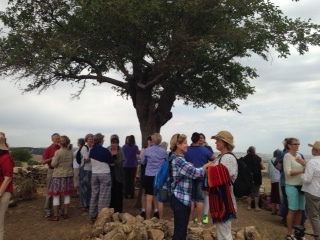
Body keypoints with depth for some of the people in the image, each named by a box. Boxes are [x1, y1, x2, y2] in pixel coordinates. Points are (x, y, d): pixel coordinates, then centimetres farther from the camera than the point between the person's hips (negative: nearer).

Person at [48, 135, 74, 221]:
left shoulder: (58, 152, -13)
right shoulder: (70, 152, 3)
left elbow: (54, 164, -12)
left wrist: (53, 158, 6)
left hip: (58, 175, -5)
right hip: (68, 175, 5)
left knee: (56, 195, 3)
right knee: (67, 195, 12)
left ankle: (55, 215, 5)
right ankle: (65, 214, 17)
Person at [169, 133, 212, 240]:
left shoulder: (178, 158, 14)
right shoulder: (178, 159, -19)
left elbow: (190, 173, 15)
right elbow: (195, 173, -21)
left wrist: (204, 167, 3)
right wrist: (206, 165, -4)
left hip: (182, 199, 10)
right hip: (180, 200, -10)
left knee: (181, 230, 17)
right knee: (180, 231, -1)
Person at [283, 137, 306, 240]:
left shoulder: (299, 155, 12)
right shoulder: (287, 156, -9)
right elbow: (288, 172, -17)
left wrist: (303, 162, -6)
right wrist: (302, 170, -17)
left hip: (301, 186, 7)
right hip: (292, 186, -7)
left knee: (300, 210, 11)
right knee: (292, 210, -2)